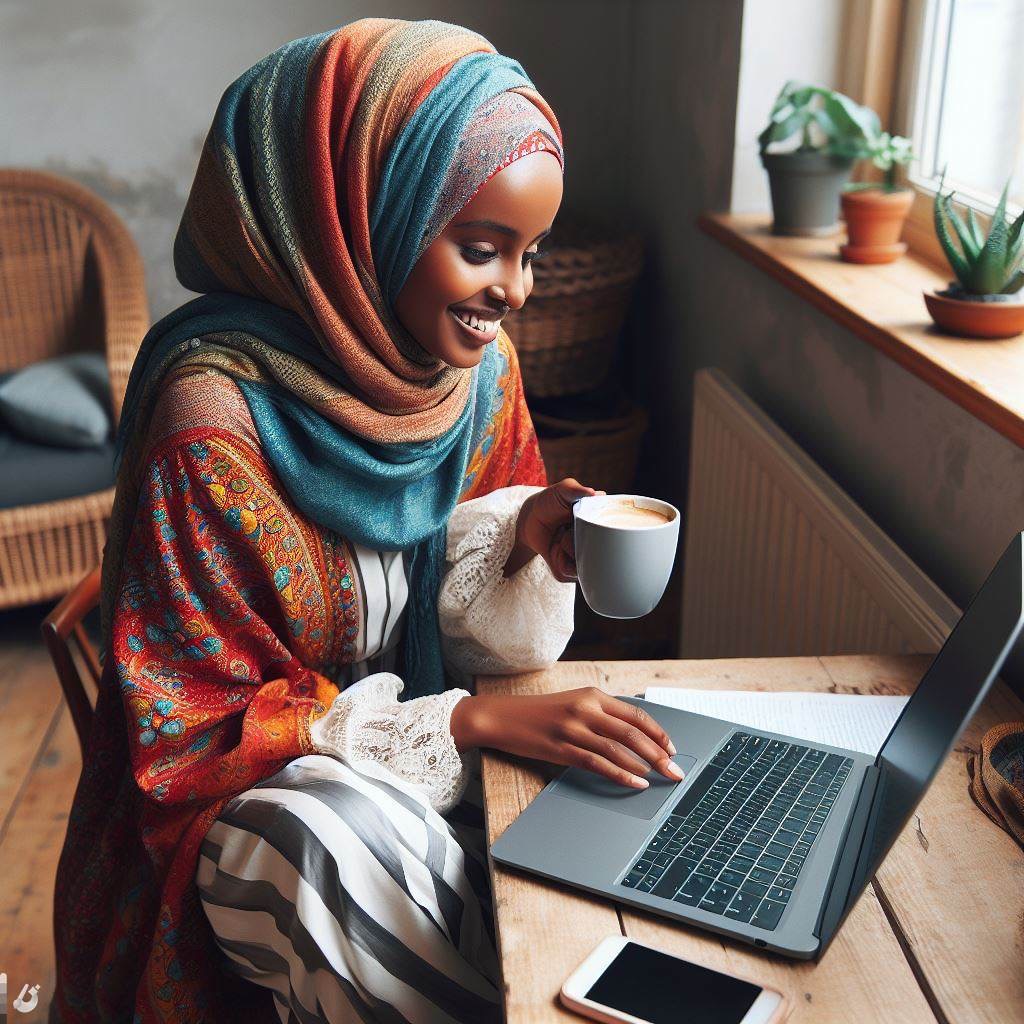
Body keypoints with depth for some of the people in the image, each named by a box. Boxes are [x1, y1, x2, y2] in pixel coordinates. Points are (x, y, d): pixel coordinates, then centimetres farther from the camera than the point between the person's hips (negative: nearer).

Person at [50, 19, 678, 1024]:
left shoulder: (476, 363, -3)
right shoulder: (214, 410, -23)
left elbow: (468, 630, 5)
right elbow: (203, 726, -18)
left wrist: (529, 538, -18)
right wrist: (476, 722, -26)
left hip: (431, 758, 5)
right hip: (253, 796, -5)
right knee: (354, 850, -35)